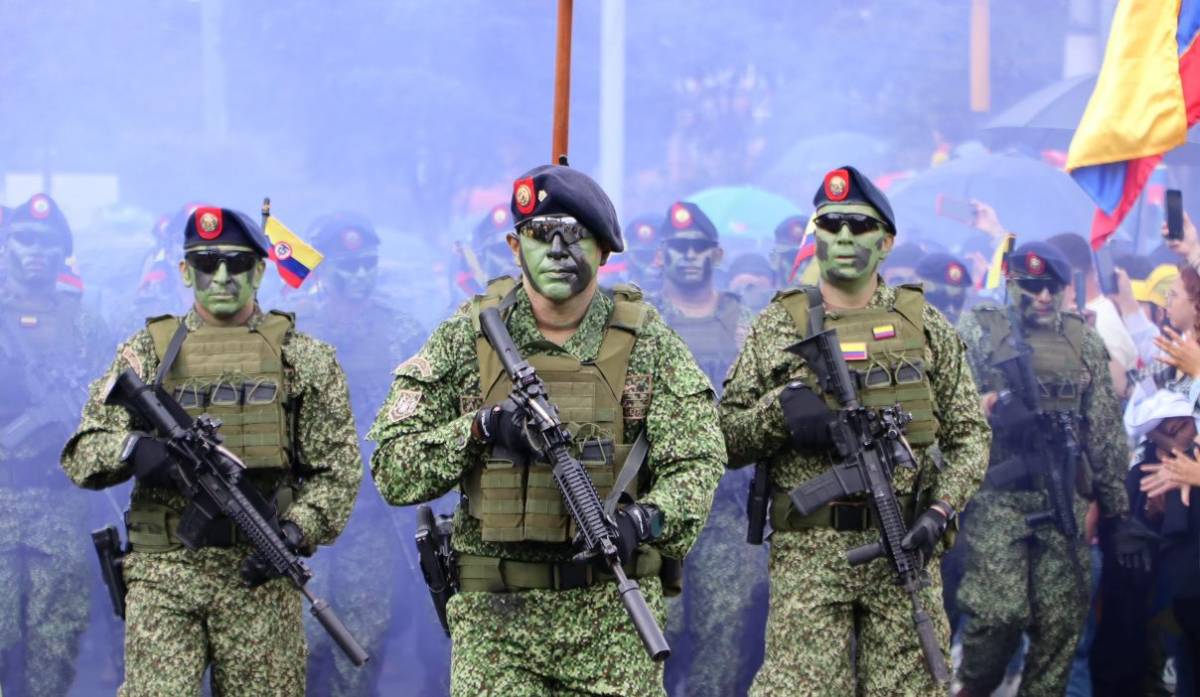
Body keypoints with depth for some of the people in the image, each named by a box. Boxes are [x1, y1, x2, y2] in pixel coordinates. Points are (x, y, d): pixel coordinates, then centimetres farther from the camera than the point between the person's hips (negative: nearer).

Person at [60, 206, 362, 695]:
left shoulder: (302, 358, 8)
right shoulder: (148, 351, 9)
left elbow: (337, 470, 6)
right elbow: (81, 455, 6)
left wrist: (296, 532, -12)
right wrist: (133, 449, -16)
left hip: (258, 575, 0)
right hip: (162, 573, 0)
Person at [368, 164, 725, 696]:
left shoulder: (645, 342, 2)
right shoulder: (467, 338, 3)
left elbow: (695, 462, -5)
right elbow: (392, 470, 1)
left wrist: (646, 519, -25)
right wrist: (478, 429, -15)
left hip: (615, 618, 1)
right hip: (495, 614, 0)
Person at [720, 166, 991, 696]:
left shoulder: (923, 326, 10)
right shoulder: (778, 326, 8)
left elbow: (969, 434, 10)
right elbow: (725, 438, 7)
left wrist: (940, 511, -6)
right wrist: (780, 408, -13)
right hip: (807, 554, -1)